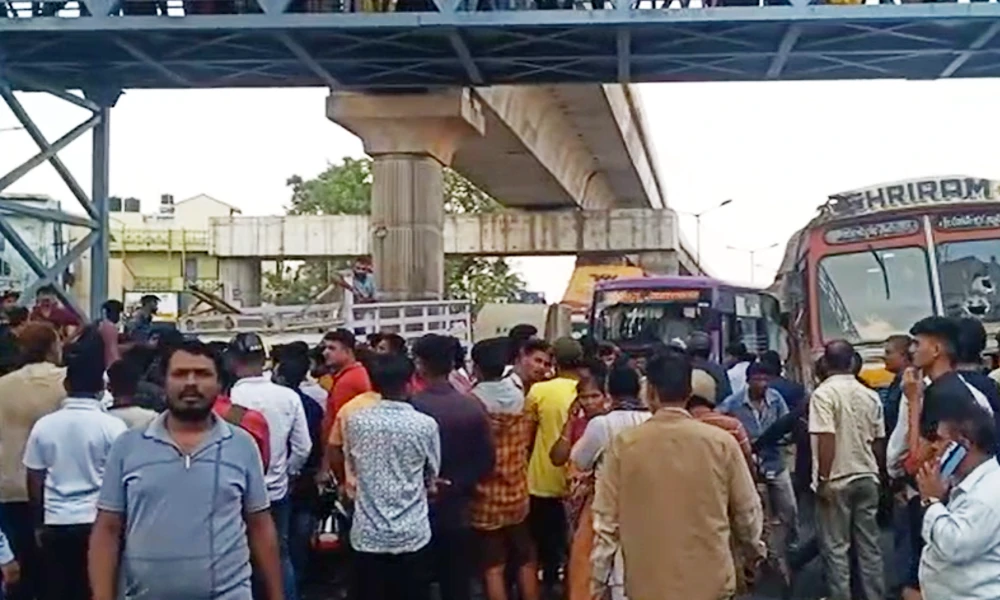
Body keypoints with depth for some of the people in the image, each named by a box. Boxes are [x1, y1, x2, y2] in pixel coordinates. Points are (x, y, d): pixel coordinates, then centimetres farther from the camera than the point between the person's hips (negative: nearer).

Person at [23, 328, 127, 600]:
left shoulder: (44, 425, 0)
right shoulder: (113, 426, -9)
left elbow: (34, 483, 6)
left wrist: (40, 521, 19)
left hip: (56, 526, 3)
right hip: (98, 523, -3)